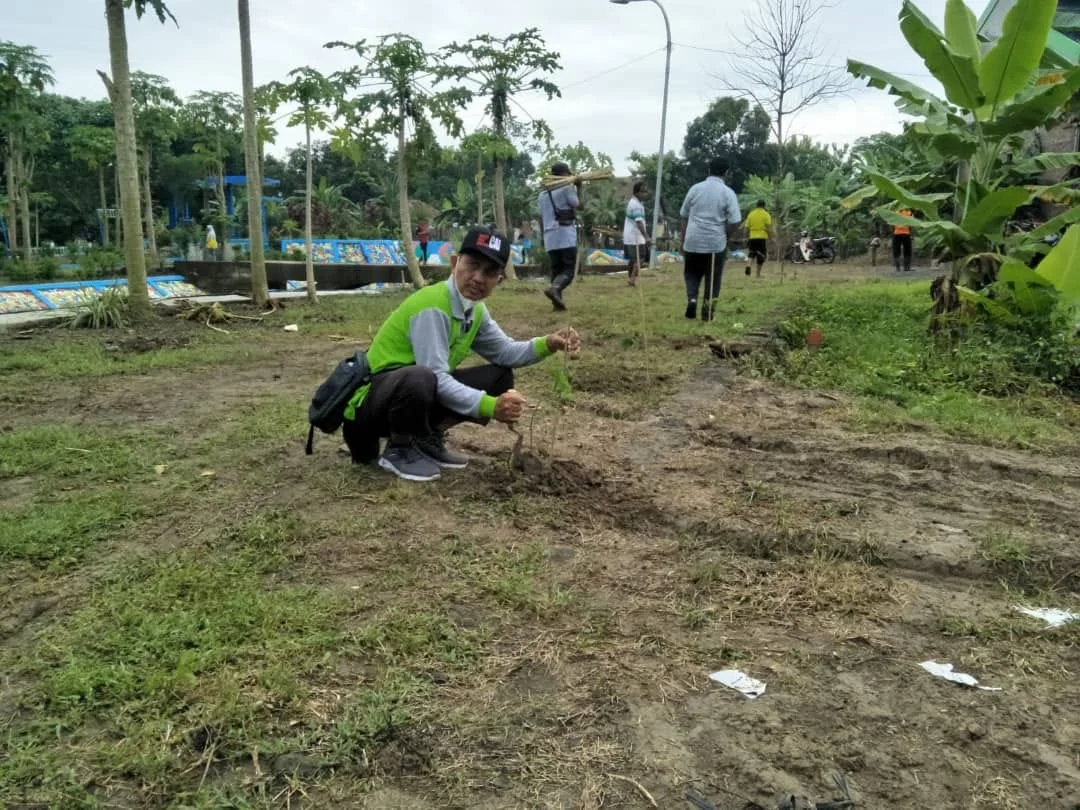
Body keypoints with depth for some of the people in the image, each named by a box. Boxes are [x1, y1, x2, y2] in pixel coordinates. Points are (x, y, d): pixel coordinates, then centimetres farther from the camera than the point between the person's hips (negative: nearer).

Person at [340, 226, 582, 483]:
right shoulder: (432, 306, -25)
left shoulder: (476, 311, 3)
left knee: (499, 377, 6)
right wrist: (489, 406, -35)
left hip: (421, 394, 9)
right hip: (371, 400, -9)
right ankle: (399, 450, -10)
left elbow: (505, 352, 12)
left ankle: (427, 439, 9)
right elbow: (435, 376, -30)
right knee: (420, 378, -42)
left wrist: (547, 344, -5)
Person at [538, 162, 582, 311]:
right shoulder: (567, 187, -3)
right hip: (566, 235, -6)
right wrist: (578, 188, 12)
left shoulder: (543, 193, 17)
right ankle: (554, 288, -31)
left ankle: (557, 301, 2)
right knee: (569, 269, -5)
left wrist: (543, 237, 24)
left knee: (556, 270, 10)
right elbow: (578, 205, 2)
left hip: (550, 237, 6)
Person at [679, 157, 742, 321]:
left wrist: (683, 241, 15)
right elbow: (735, 221, -10)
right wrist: (725, 237, 7)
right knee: (713, 279, 10)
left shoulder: (695, 189, 3)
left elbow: (684, 217, 7)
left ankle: (691, 299, -4)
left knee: (692, 273, 18)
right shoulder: (728, 193, -4)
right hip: (716, 243, -2)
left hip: (693, 242, 2)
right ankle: (707, 312, 12)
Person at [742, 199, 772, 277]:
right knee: (761, 256, 7)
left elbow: (747, 227, 7)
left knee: (751, 253, 13)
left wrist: (747, 237, 16)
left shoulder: (751, 214, 7)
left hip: (752, 237, 2)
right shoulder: (766, 214, -2)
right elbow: (769, 227, -9)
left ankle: (748, 265, -16)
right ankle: (758, 274, 9)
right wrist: (769, 238, -3)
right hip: (762, 237, -2)